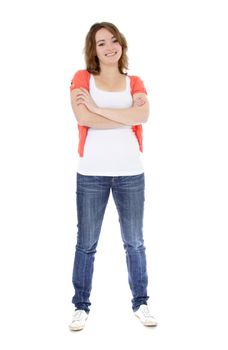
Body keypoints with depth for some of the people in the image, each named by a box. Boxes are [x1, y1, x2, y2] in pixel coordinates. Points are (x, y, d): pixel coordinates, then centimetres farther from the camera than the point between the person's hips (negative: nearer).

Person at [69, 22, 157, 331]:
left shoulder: (135, 82, 8)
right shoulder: (82, 78, 2)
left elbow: (143, 115, -12)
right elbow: (83, 117, -16)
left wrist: (99, 108, -14)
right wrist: (126, 116, -10)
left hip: (131, 172, 2)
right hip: (91, 173, -2)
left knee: (134, 242, 10)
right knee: (86, 244, 4)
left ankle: (140, 303, 23)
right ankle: (81, 306, 17)